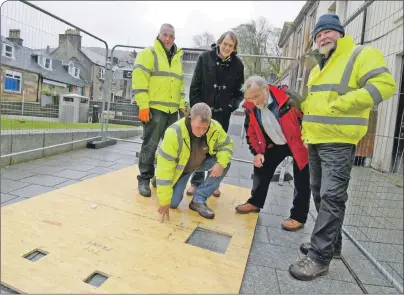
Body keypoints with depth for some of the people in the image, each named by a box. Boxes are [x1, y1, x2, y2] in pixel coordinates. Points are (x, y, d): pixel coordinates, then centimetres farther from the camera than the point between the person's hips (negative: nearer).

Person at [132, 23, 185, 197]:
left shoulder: (177, 58, 20)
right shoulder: (148, 53, -1)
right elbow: (139, 81, -10)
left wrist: (182, 105, 18)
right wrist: (143, 106, -17)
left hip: (172, 110, 7)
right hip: (154, 108, -6)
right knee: (150, 145, -4)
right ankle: (144, 179, 8)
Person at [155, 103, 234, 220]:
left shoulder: (215, 128, -25)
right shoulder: (174, 133, -37)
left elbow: (227, 144, -8)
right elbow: (164, 168, -34)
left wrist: (221, 163, -31)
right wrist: (164, 201, -31)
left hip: (202, 162, 3)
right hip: (180, 168, -3)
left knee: (225, 164, -22)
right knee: (173, 203, -11)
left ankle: (198, 200, -11)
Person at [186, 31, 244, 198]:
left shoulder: (237, 64, 1)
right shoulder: (205, 58, -2)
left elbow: (239, 90, 6)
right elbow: (195, 85, -3)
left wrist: (232, 105, -9)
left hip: (223, 113, 1)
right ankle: (196, 182, 16)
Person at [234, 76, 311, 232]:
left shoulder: (288, 98, -30)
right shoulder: (250, 108, -13)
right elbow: (251, 132, 0)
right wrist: (257, 152, -8)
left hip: (298, 143, -5)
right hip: (275, 144, 5)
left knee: (301, 181, -2)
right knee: (261, 168, 7)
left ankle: (298, 217, 12)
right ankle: (255, 202, 26)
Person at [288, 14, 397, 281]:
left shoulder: (361, 55, -4)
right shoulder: (319, 68, 22)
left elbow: (384, 85, -18)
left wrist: (339, 105, -23)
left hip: (338, 141, -9)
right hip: (315, 141, 9)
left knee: (331, 197, -10)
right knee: (320, 194, 13)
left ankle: (320, 256, -4)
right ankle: (331, 242, 28)